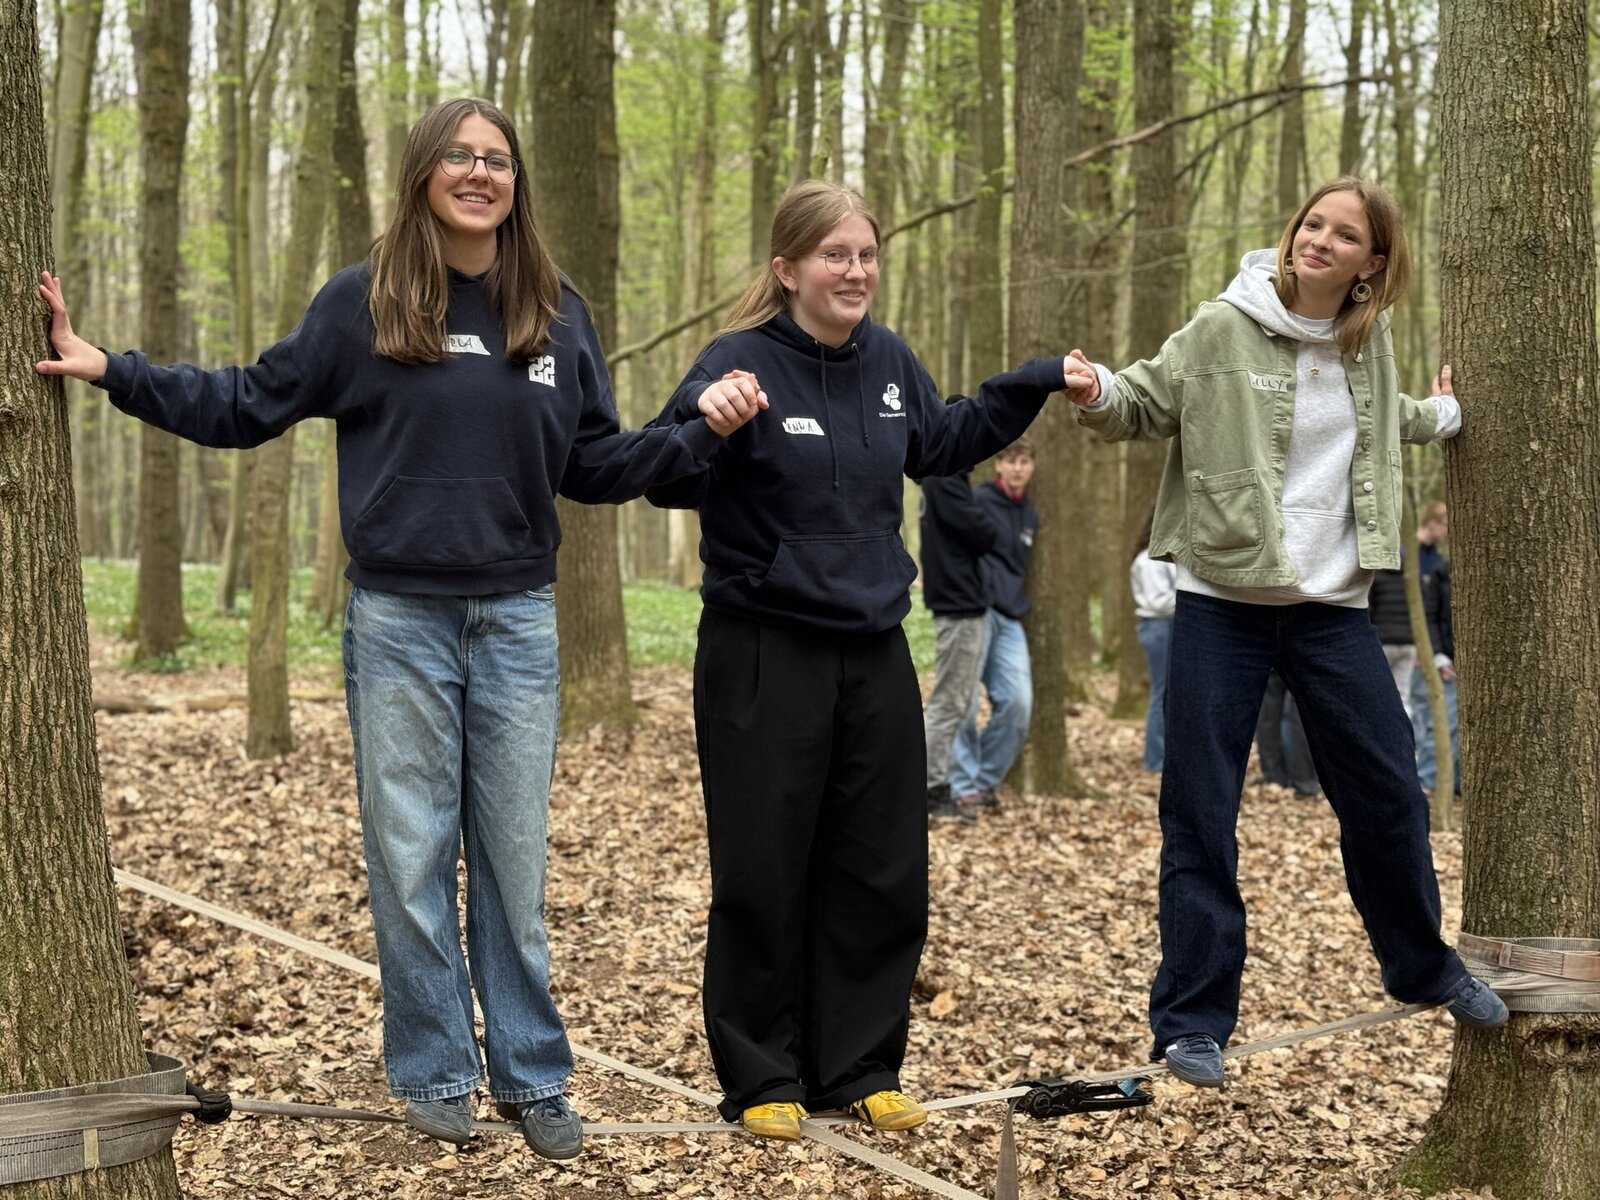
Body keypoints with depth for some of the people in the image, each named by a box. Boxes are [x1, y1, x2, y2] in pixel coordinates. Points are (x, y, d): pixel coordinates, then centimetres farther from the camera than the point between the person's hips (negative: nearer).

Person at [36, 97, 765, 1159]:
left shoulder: (558, 315, 6)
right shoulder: (362, 301, -1)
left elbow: (596, 467, 11)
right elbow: (251, 404, 4)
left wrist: (703, 432, -2)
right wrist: (107, 369, -3)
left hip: (518, 622, 2)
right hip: (400, 621, -1)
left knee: (515, 859, 7)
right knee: (411, 858, 5)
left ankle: (531, 1076, 17)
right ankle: (436, 1071, 18)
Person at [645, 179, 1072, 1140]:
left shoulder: (890, 361, 5)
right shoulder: (738, 364, -14)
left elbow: (940, 445, 24)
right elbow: (665, 478, -22)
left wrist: (1033, 386, 18)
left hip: (873, 649, 6)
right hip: (765, 653, -6)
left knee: (883, 872, 11)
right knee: (764, 875, 2)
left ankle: (860, 1067, 24)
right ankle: (762, 1078, 14)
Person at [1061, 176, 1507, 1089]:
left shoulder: (1369, 343, 7)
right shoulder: (1223, 329, -8)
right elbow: (1145, 407, -3)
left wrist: (1445, 415, 38)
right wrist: (1096, 391, -23)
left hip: (1332, 606, 4)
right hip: (1223, 603, -4)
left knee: (1388, 791, 12)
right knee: (1201, 816, -3)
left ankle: (1423, 966, 36)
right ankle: (1193, 1020, 6)